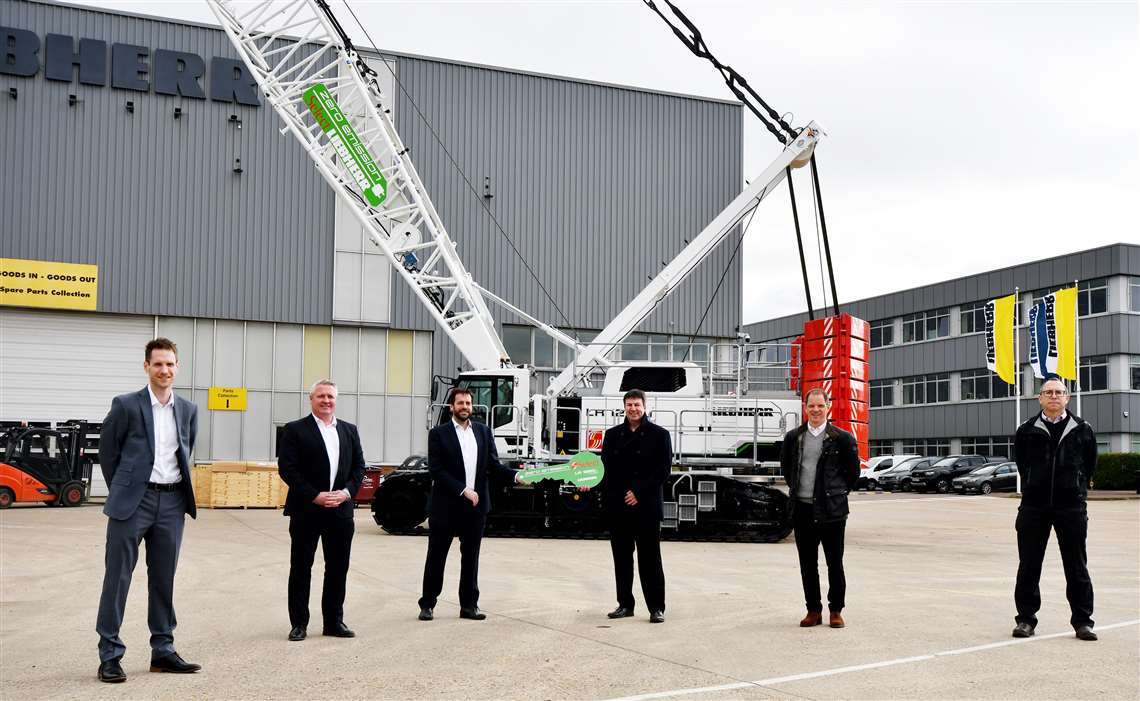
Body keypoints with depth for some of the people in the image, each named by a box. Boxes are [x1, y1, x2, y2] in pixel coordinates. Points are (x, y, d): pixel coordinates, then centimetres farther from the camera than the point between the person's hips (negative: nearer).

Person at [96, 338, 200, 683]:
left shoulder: (188, 410, 8)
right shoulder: (126, 405, -4)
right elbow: (107, 451, 3)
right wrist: (121, 490, 7)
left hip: (172, 502, 4)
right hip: (133, 501, -4)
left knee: (164, 579, 11)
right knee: (118, 576, 0)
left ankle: (163, 650, 19)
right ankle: (109, 655, 8)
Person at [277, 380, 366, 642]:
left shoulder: (349, 431, 12)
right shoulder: (295, 430, -2)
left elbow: (359, 466, 10)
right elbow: (287, 468, -9)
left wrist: (346, 492, -7)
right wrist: (315, 496, -15)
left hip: (341, 510, 4)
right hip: (306, 510, -4)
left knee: (338, 568, 8)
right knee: (301, 568, 4)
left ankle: (334, 621, 19)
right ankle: (299, 623, 13)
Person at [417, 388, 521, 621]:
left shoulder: (484, 432, 10)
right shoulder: (438, 434, -2)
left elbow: (494, 464, 7)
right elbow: (436, 470, -10)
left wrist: (515, 475, -12)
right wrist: (463, 490, -17)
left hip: (475, 506, 4)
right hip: (446, 506, -3)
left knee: (471, 557, 9)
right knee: (436, 556, 4)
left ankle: (469, 605, 17)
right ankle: (427, 604, 14)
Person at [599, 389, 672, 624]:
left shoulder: (659, 435, 2)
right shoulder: (612, 434, 12)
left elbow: (664, 470, -4)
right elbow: (605, 467, 10)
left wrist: (639, 492, -11)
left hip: (646, 507, -3)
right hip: (617, 507, 4)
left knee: (650, 558, -2)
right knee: (621, 558, 8)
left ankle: (656, 608, 5)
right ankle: (625, 604, 18)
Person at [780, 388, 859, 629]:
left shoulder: (842, 438, -3)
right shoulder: (793, 437, 6)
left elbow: (853, 471, 7)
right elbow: (785, 466, 22)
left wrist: (838, 493, 7)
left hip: (831, 510, -3)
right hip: (802, 509, 3)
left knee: (835, 563, 3)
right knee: (807, 564, 8)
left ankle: (836, 611, 14)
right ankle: (813, 610, 18)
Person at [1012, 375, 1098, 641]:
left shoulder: (1083, 430, 3)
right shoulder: (1026, 431, 2)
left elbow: (1089, 466, 12)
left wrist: (1077, 489, 10)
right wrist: (1033, 488, 10)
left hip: (1072, 507, 0)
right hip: (1033, 508, 0)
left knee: (1077, 567, 6)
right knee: (1028, 566, 4)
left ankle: (1083, 621, 16)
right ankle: (1026, 619, 13)